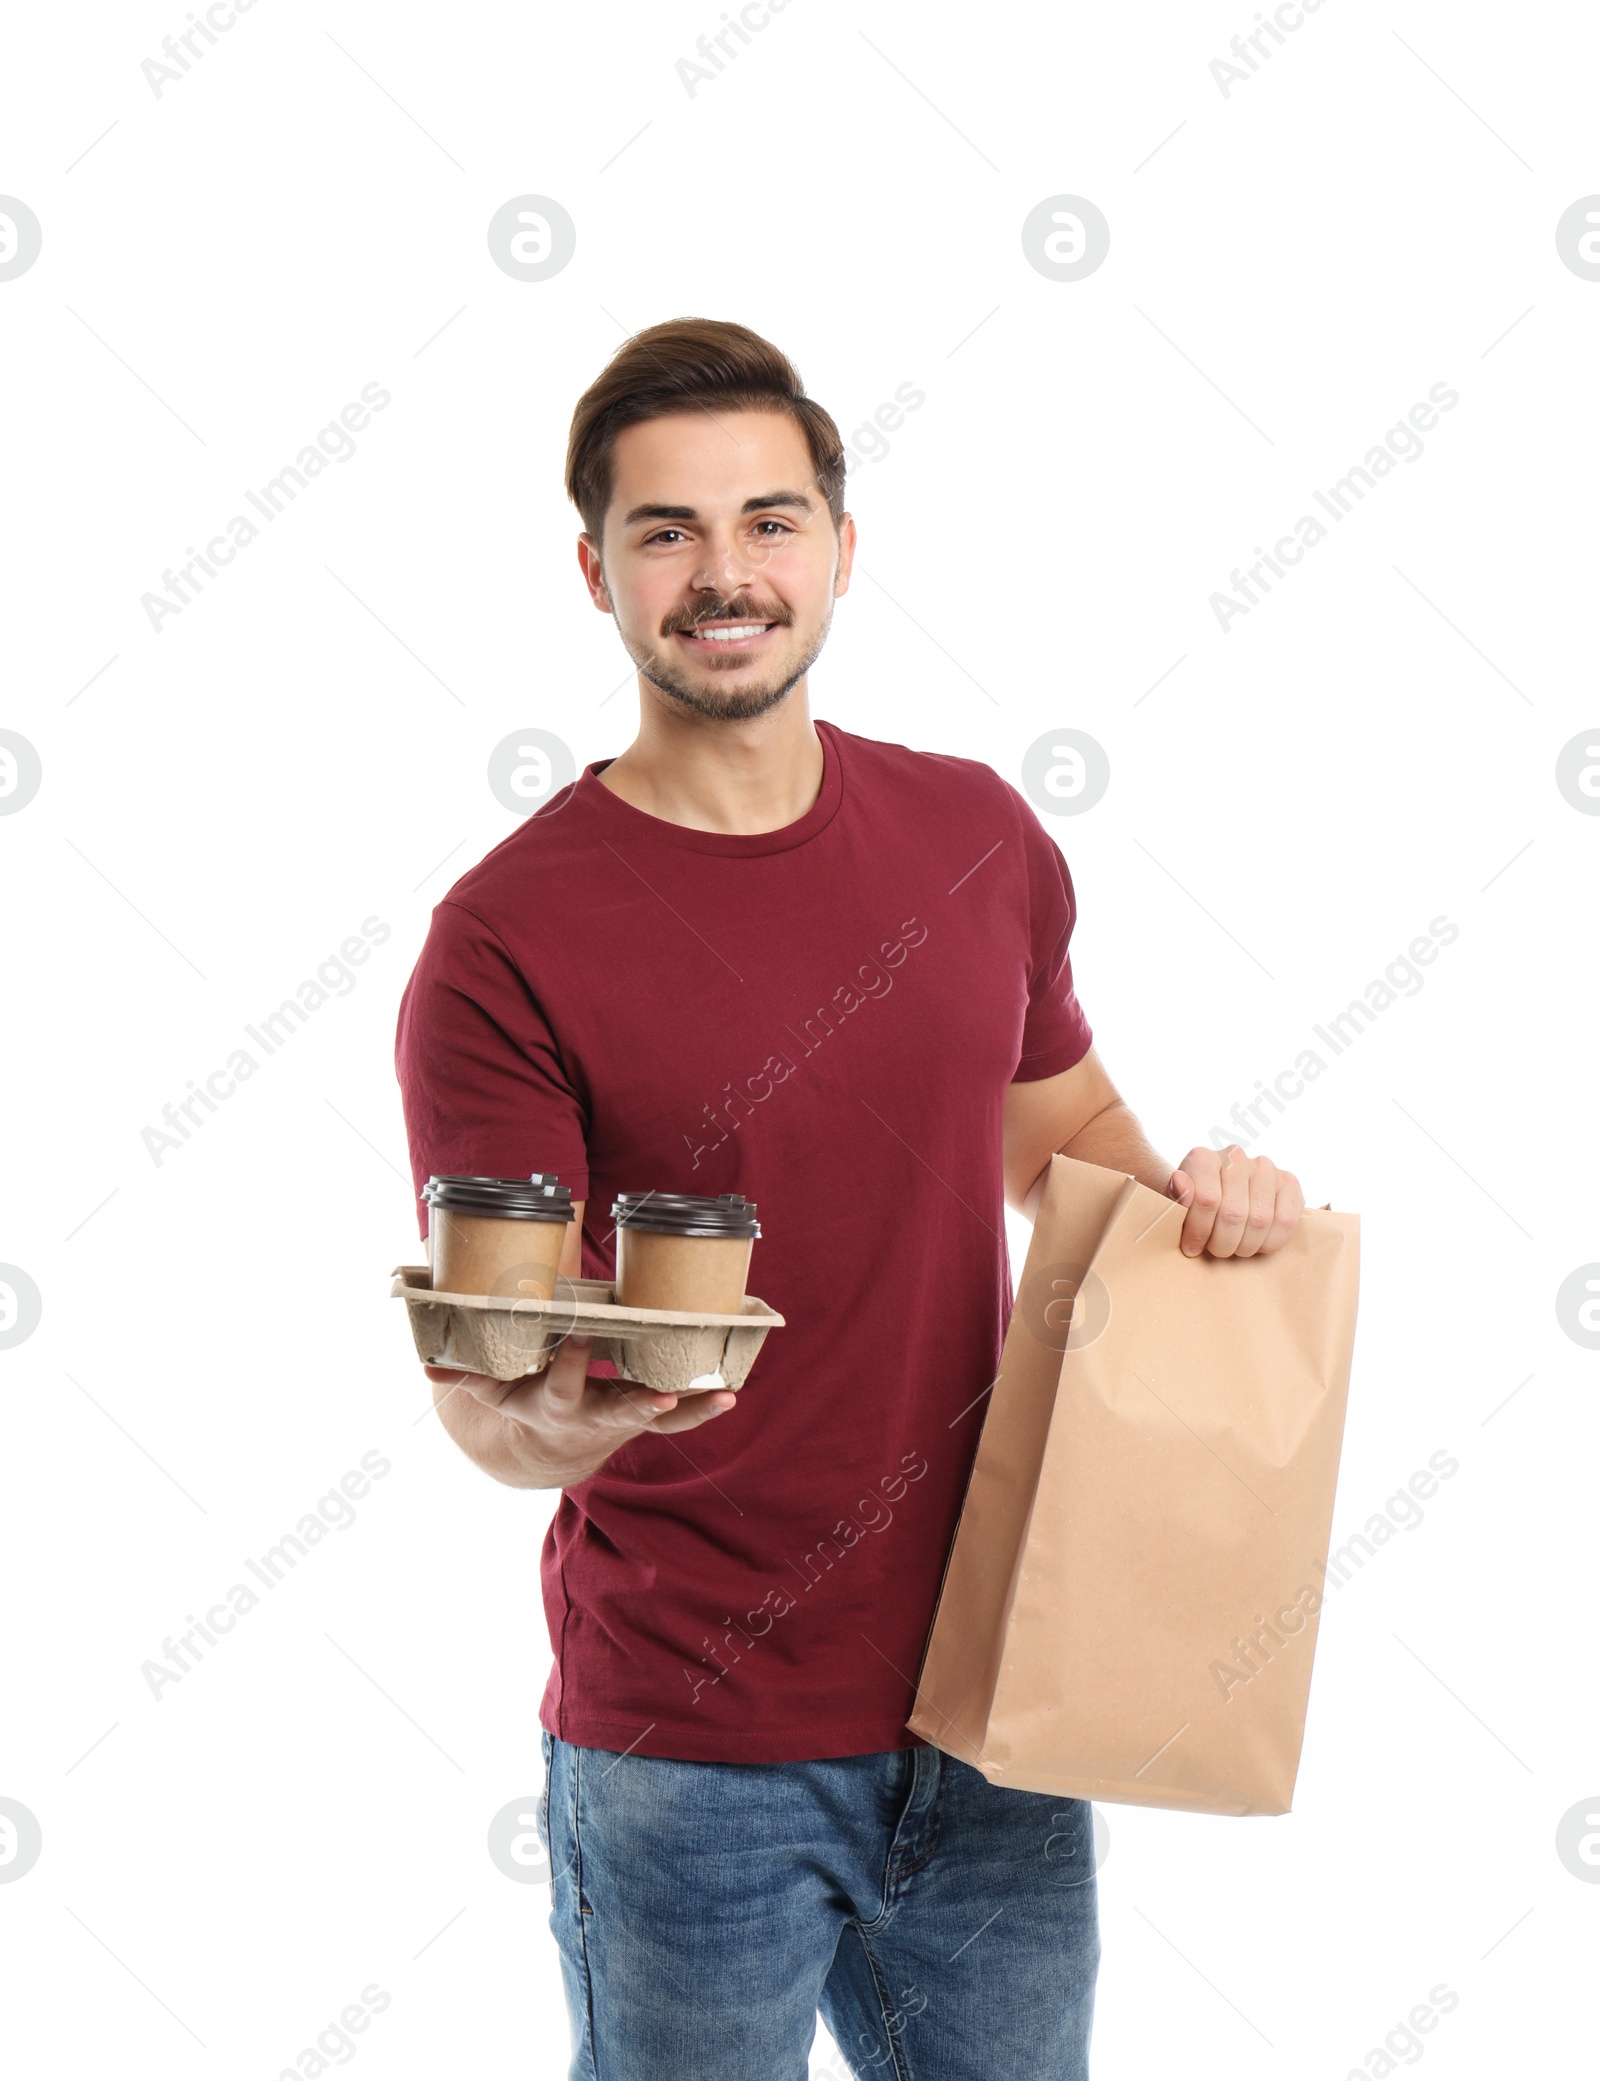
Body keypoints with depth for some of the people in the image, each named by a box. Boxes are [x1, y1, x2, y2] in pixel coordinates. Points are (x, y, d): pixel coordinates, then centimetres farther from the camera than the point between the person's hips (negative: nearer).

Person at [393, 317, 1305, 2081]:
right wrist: (548, 1418, -36)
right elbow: (484, 1391, -14)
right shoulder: (508, 942, -13)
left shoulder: (977, 836, 2)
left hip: (988, 1709, 4)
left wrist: (1182, 1190, -2)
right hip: (690, 1751, -4)